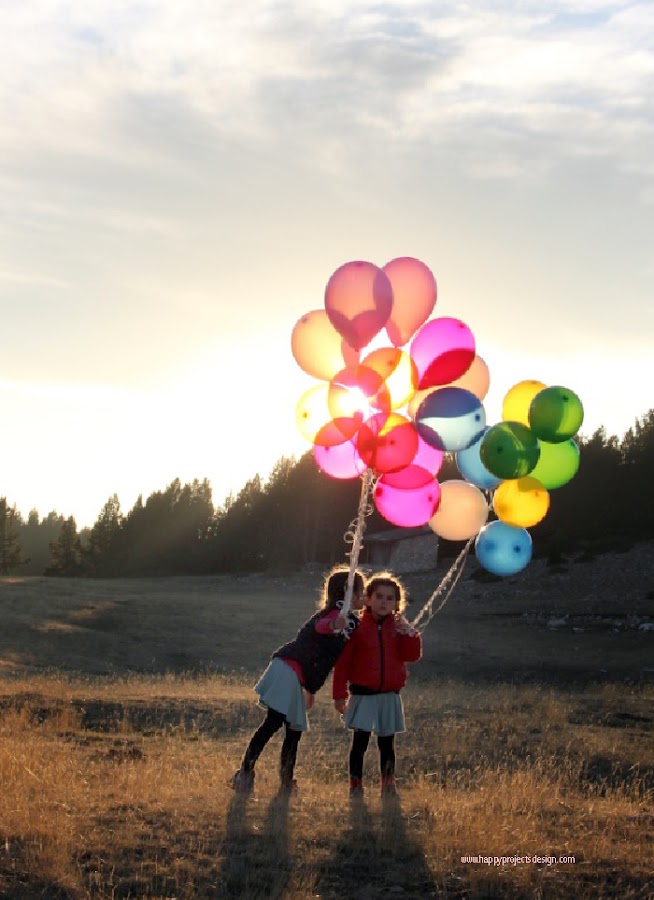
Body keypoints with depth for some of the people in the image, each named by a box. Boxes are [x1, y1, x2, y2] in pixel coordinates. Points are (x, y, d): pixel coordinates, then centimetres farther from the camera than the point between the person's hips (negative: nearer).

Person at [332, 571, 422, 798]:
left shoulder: (399, 627, 6)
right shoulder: (358, 627, -5)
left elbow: (412, 656, -4)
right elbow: (343, 662, -4)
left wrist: (410, 634, -20)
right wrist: (339, 694, -6)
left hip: (389, 696, 3)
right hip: (363, 695, -3)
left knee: (387, 744, 10)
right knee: (360, 742, -4)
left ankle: (388, 786, 20)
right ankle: (355, 786, 5)